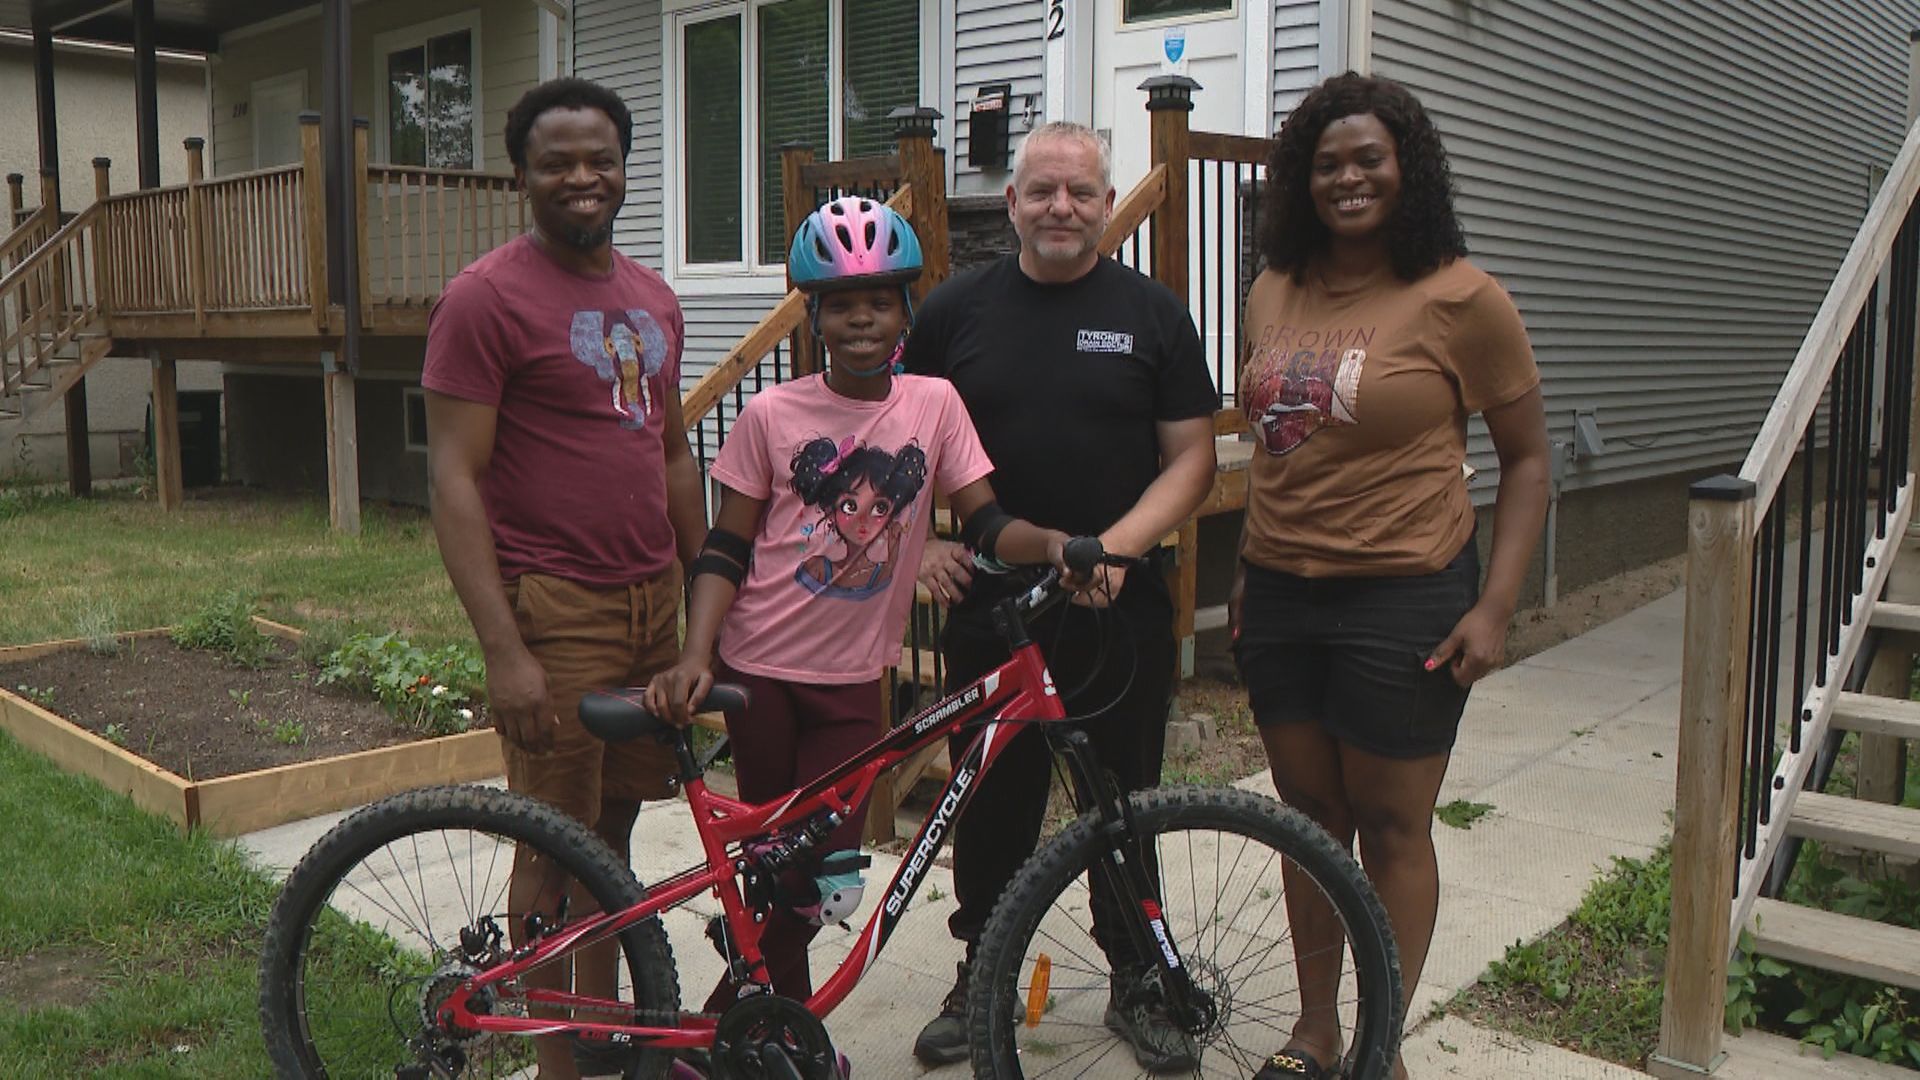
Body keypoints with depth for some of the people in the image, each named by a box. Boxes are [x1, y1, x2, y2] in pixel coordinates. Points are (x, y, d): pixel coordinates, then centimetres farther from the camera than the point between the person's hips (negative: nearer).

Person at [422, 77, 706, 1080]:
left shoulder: (653, 298, 13)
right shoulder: (486, 295, -9)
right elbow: (454, 480, -13)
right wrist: (504, 652, -19)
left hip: (653, 600, 7)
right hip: (556, 609, -6)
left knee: (615, 827, 16)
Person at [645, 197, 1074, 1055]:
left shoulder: (933, 404, -1)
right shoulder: (771, 414, -6)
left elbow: (985, 522, -3)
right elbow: (725, 549, -4)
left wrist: (1050, 541, -24)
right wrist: (694, 657, -16)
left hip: (854, 678, 2)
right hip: (761, 670, -2)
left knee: (823, 873, 5)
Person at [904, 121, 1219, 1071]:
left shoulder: (1152, 313, 2)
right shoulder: (955, 310, 5)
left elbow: (1191, 458, -1)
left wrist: (1118, 546, -15)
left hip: (1120, 611, 0)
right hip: (988, 606, 1)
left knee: (1125, 802, 10)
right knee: (991, 804, 10)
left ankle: (1135, 982, 28)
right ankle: (980, 977, 28)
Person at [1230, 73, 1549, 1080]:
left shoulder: (1461, 298, -8)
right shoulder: (1273, 294, 8)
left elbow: (1527, 458, -4)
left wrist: (1495, 603, -12)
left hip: (1404, 600, -5)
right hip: (1279, 593, 5)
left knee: (1391, 826, 6)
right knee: (1308, 815, 15)